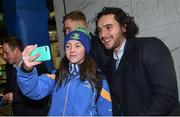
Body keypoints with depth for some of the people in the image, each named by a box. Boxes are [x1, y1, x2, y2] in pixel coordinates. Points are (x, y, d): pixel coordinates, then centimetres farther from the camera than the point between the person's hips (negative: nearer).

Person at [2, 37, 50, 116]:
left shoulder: (36, 65, -18)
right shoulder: (9, 66, 5)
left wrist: (15, 97, -20)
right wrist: (7, 95, -1)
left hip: (37, 112, -6)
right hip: (17, 112, 6)